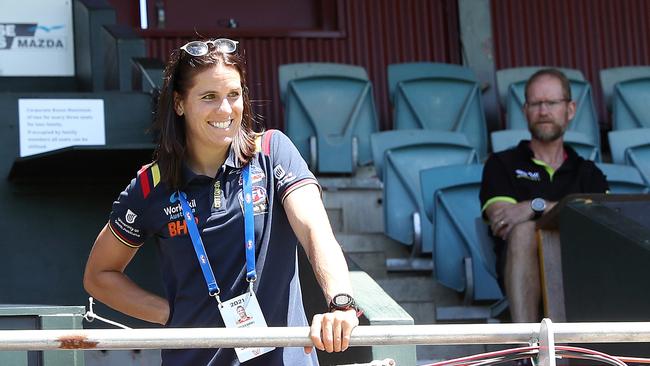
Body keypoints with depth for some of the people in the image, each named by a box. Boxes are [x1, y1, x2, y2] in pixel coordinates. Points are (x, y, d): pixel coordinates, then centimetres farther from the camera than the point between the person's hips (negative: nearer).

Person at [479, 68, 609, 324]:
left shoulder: (588, 173, 25)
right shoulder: (502, 164, 19)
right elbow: (502, 220, 0)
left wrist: (537, 207, -11)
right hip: (524, 271, -1)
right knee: (523, 230, -35)